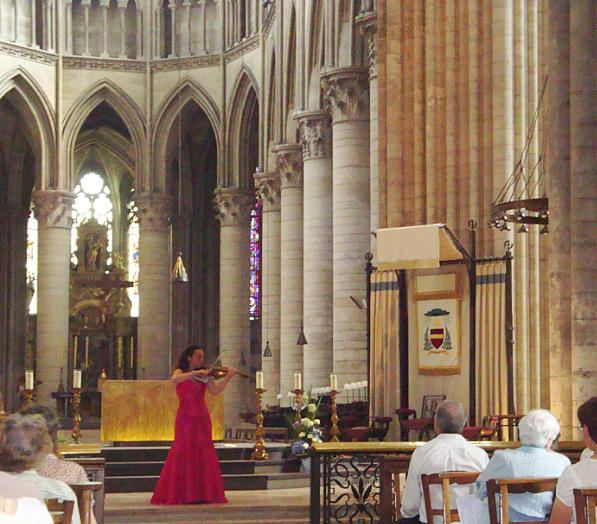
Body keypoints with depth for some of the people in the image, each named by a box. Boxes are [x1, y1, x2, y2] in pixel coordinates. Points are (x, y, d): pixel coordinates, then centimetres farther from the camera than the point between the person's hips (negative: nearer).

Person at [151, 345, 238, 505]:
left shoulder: (204, 375, 12)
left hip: (202, 419, 3)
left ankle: (203, 493, 0)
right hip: (185, 419, -3)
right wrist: (195, 373, -29)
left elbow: (215, 391, 0)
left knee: (204, 454, -2)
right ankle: (180, 494, -4)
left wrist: (228, 377, -11)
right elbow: (175, 379, -20)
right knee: (183, 454, -7)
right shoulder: (180, 372, 3)